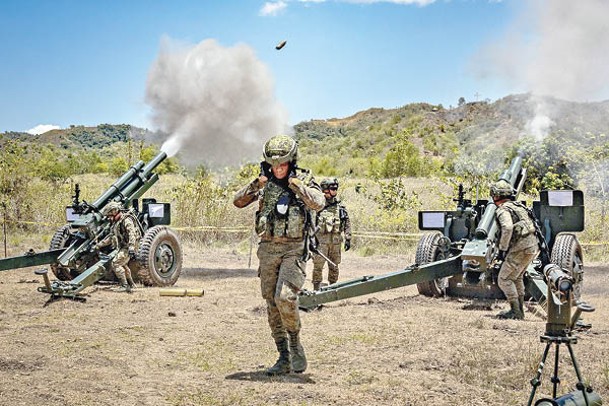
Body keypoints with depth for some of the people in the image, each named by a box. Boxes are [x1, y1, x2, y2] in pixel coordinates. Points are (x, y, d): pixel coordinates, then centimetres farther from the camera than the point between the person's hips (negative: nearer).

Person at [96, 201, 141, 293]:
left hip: (128, 247, -11)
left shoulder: (126, 220, -17)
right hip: (123, 247, 11)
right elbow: (110, 237, 24)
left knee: (115, 264, -17)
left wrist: (131, 248, -37)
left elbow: (132, 234, -28)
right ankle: (131, 284, 39)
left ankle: (125, 286, -14)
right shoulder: (116, 223, 15)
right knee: (122, 264, 26)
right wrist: (99, 245, 21)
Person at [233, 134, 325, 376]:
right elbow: (238, 202, 1)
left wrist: (296, 184, -23)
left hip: (293, 249, -5)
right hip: (268, 249, 5)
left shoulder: (304, 181, -4)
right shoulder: (266, 184, 7)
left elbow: (318, 203, -22)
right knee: (272, 305, 6)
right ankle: (284, 358, 14)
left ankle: (295, 344, 2)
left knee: (285, 297, -21)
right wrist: (256, 184, -12)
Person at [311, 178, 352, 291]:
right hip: (321, 240, -4)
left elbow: (347, 224, 13)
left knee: (334, 266, 11)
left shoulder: (340, 206, 9)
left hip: (336, 241, 4)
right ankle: (316, 288, -1)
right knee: (318, 265, -6)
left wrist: (348, 239, 8)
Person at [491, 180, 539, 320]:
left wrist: (502, 249, -19)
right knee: (516, 277, 24)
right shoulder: (518, 206, 19)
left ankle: (515, 312, -1)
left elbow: (507, 228, -27)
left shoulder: (503, 210, -9)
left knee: (504, 280, -1)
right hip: (533, 246, 9)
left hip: (521, 248, -9)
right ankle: (519, 310, 27)